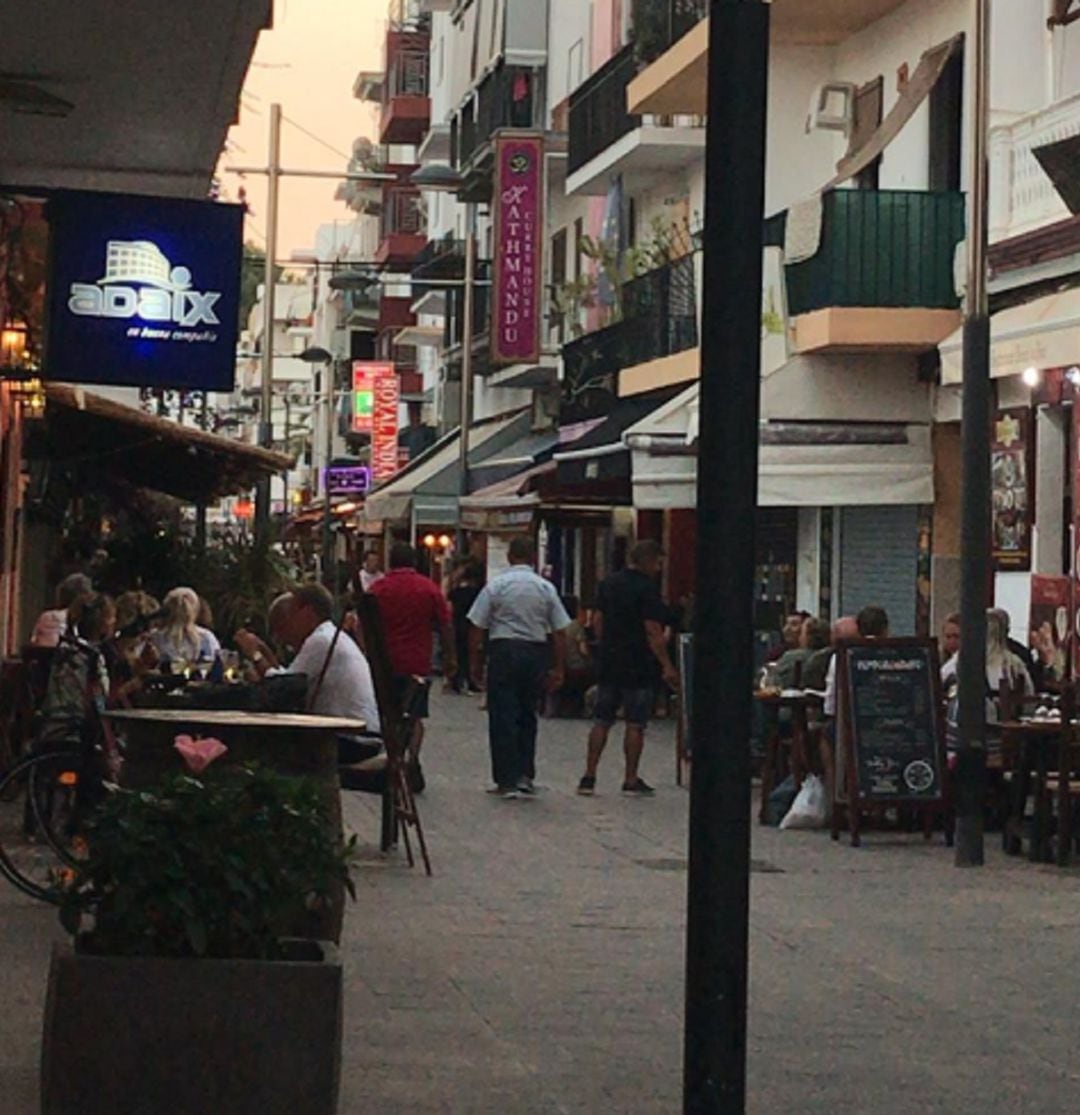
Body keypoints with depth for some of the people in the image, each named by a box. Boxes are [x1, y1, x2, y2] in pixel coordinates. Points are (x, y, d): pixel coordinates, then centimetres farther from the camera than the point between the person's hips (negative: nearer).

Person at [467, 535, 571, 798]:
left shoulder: (495, 586, -3)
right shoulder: (547, 588, 4)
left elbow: (477, 629, -4)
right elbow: (560, 632, 5)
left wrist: (475, 663, 5)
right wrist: (559, 668, 11)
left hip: (504, 651, -3)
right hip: (536, 652, 3)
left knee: (503, 717, 1)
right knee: (527, 716, 16)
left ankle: (507, 781, 0)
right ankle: (525, 775, 13)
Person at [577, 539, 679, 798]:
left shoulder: (608, 584, 9)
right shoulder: (647, 589, -13)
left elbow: (597, 620, 13)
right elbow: (653, 633, -16)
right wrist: (667, 667, -13)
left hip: (608, 663, 6)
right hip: (637, 667, -6)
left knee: (601, 722, 9)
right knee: (635, 725, 1)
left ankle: (588, 777, 6)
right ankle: (631, 781, 4)